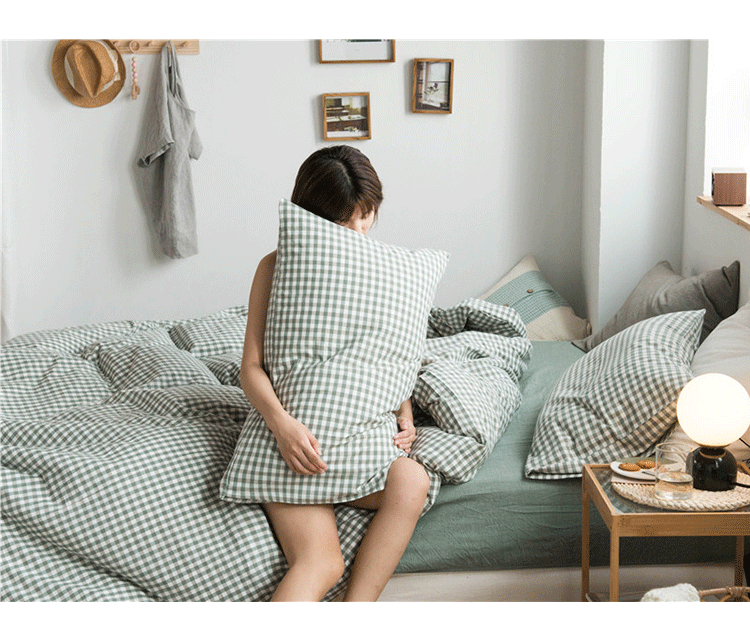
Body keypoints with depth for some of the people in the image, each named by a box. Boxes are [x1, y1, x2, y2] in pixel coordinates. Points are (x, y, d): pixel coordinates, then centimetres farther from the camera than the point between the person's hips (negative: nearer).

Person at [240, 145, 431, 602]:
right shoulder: (278, 266, -1)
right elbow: (252, 366, -5)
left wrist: (405, 417, -3)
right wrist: (282, 423, -24)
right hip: (296, 434, -4)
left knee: (412, 483, -30)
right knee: (319, 562, -27)